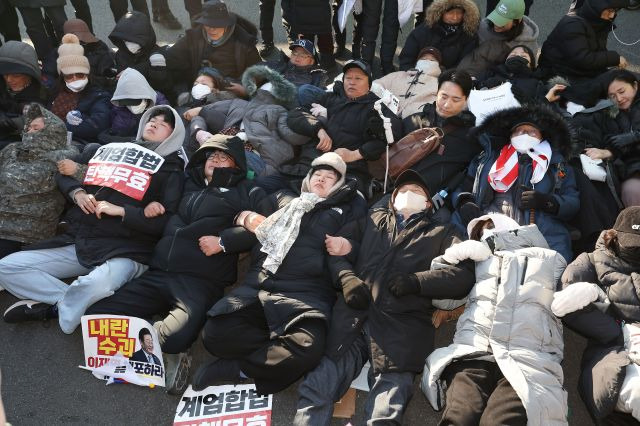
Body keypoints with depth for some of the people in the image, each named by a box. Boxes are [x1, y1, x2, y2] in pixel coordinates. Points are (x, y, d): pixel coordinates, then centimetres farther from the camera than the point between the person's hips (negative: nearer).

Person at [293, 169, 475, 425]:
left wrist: (416, 281, -6)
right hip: (353, 314, 2)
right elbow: (338, 248, 21)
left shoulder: (442, 233, 24)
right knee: (318, 385, -20)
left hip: (402, 323, -1)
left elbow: (464, 276, 8)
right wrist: (347, 277, 1)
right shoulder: (374, 219, 31)